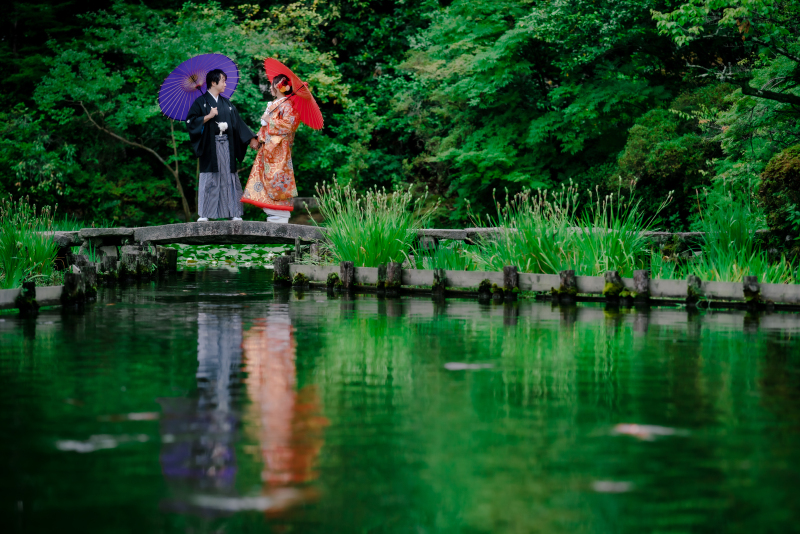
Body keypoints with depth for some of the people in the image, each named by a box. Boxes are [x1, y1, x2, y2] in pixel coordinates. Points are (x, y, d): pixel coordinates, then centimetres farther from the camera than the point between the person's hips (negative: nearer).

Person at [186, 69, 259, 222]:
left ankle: (235, 214, 3)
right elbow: (190, 121, -6)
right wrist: (209, 116, -12)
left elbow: (238, 123, 16)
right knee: (209, 180, -4)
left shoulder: (227, 104, 17)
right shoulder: (201, 102, 2)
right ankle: (204, 214, -2)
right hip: (210, 146, -4)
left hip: (227, 146, 4)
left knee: (230, 179, 2)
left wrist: (251, 139, 10)